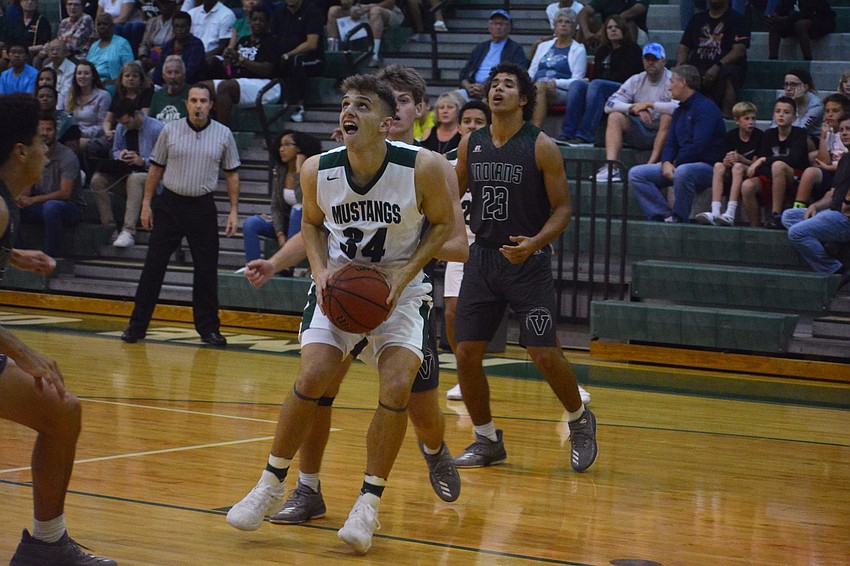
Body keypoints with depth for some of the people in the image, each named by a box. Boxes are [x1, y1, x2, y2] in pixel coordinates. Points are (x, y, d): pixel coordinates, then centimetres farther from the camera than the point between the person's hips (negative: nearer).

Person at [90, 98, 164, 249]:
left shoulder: (156, 129, -8)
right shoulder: (121, 128, 12)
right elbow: (115, 151, 25)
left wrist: (143, 161, -22)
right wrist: (120, 154, 0)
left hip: (148, 176, -6)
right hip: (123, 176, 6)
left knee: (134, 179, -41)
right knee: (98, 179, -22)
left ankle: (128, 231, -46)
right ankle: (109, 227, -26)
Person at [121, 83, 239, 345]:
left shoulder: (223, 134, 1)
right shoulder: (170, 130, 1)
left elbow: (232, 174, 6)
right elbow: (156, 168, 7)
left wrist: (234, 210, 0)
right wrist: (146, 203, 3)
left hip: (203, 208, 0)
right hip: (170, 204, 0)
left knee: (206, 270, 1)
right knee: (153, 266, 0)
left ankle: (208, 328, 12)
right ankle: (137, 326, 6)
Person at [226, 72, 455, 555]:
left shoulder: (424, 168, -22)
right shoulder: (318, 171, -14)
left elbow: (443, 224, -5)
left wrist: (403, 277, -16)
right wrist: (322, 270, -11)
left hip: (401, 286, -1)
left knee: (398, 388, -17)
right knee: (312, 379, -13)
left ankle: (370, 502, -1)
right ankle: (272, 486, 5)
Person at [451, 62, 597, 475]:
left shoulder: (541, 147, -8)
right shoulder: (470, 144, 6)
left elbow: (563, 208, -7)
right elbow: (453, 195, 21)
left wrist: (535, 242, -22)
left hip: (527, 260, -4)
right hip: (483, 256, 5)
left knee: (544, 354, -9)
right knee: (466, 353, 0)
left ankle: (580, 421, 17)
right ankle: (487, 440, 16)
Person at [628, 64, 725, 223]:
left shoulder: (705, 108, -11)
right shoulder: (679, 110, 18)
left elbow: (698, 146, -20)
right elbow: (670, 143, 15)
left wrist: (676, 164, -10)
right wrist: (666, 163, -6)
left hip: (707, 167, -9)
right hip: (680, 164, 9)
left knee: (682, 172, -43)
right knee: (636, 174, -3)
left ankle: (679, 219, -24)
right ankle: (664, 216, -15)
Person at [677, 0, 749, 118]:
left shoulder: (736, 19, 6)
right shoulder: (697, 19, 22)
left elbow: (739, 50, -8)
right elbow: (683, 48, 19)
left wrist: (717, 67, -23)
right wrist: (680, 65, -5)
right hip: (697, 67, 4)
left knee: (728, 75, -38)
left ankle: (726, 116, -45)